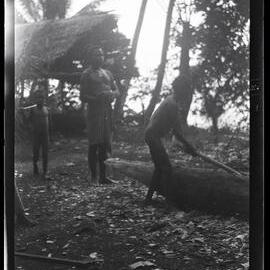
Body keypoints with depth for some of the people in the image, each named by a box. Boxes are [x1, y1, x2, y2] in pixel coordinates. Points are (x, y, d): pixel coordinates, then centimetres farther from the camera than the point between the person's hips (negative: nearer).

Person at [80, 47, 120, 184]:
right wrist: (97, 97, -20)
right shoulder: (87, 74, 1)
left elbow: (117, 90, 19)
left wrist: (112, 94, -5)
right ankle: (93, 175, -2)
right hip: (94, 112, -6)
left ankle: (103, 176, 11)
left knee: (104, 144, 7)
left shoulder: (108, 73, 19)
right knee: (94, 144, -6)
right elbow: (83, 97, -5)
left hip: (107, 111, 6)